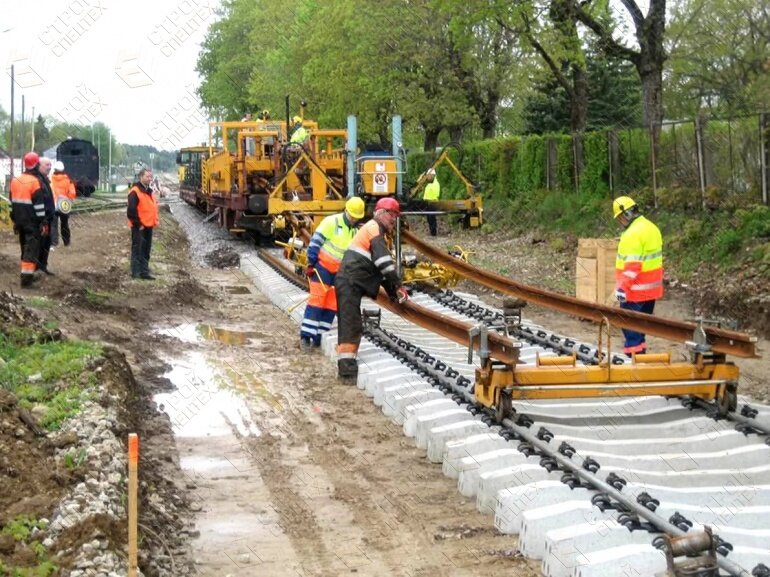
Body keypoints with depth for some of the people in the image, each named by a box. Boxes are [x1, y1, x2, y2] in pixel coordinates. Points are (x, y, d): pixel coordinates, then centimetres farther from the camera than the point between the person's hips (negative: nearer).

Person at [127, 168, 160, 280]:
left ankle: (144, 272, 18)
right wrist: (138, 224, -17)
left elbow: (153, 207, 24)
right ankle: (136, 272, -2)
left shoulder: (149, 192, 16)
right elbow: (131, 210, -19)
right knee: (137, 249, -5)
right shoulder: (135, 192, -14)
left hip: (148, 226, 9)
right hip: (139, 227, -9)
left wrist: (156, 220, 13)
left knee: (146, 250, 12)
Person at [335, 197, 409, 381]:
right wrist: (397, 285, -17)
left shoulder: (377, 232, 26)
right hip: (350, 282, -10)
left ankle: (347, 367, 18)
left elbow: (379, 269, 25)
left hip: (351, 283, 10)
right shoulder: (374, 227, -5)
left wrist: (393, 292, 16)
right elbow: (383, 260, -17)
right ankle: (347, 368, -18)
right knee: (350, 325, -14)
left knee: (353, 326, 13)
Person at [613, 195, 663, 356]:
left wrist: (622, 287, -21)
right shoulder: (652, 228, 12)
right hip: (651, 288, 9)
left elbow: (631, 264, -23)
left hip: (635, 290, -9)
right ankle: (640, 352, 21)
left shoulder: (633, 233, -19)